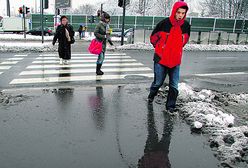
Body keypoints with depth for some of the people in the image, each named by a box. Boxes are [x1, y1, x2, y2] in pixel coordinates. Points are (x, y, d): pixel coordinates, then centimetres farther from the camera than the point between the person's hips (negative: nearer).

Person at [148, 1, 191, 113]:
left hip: (176, 61, 3)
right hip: (161, 60, -2)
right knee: (158, 82, 10)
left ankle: (170, 106, 16)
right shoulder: (164, 23, -14)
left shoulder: (186, 26, -4)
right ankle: (151, 96, 38)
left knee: (174, 86, 3)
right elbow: (153, 38, 1)